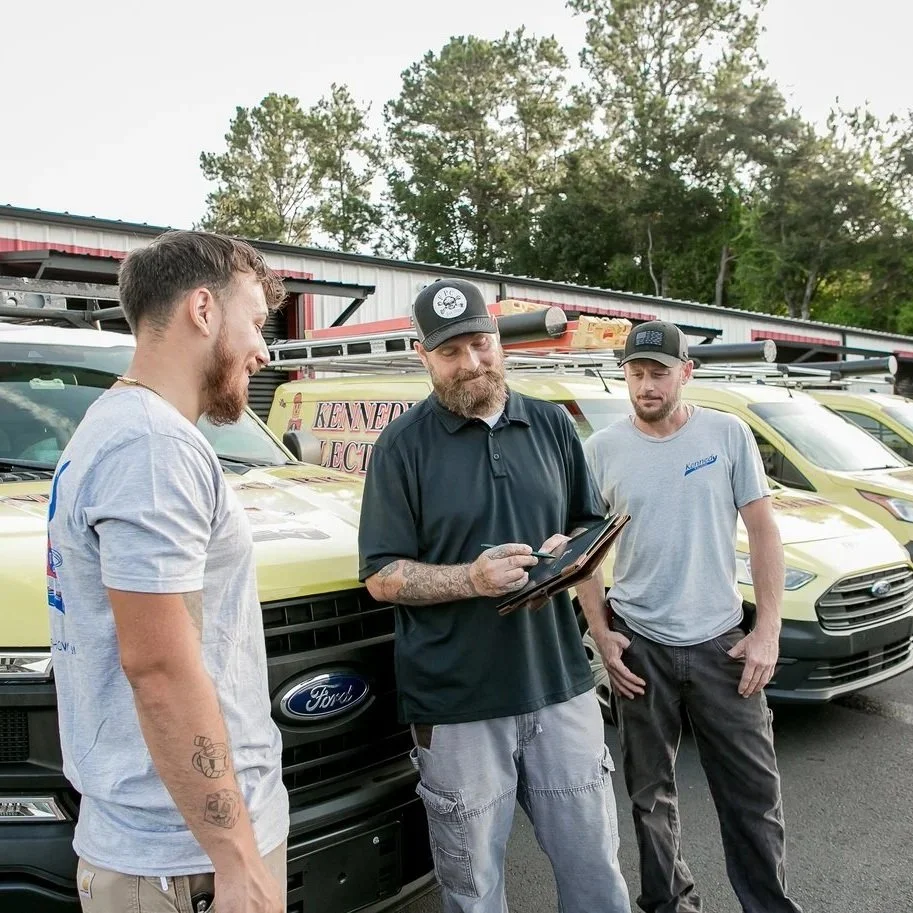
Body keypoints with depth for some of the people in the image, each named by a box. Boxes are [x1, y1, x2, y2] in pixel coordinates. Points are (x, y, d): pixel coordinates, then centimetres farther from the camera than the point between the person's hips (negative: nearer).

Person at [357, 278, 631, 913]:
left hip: (561, 687, 3)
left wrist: (567, 547, -8)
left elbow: (591, 525, 15)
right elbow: (382, 576, -6)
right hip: (457, 705, -3)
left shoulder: (552, 425, 6)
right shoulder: (404, 445, -5)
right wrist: (471, 580, -21)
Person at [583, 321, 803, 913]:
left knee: (754, 788, 9)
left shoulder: (729, 434, -2)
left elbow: (763, 532, 0)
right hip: (639, 644, 1)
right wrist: (601, 635, -2)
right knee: (650, 791, 13)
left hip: (720, 641, 0)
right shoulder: (603, 449, -2)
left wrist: (768, 630, -5)